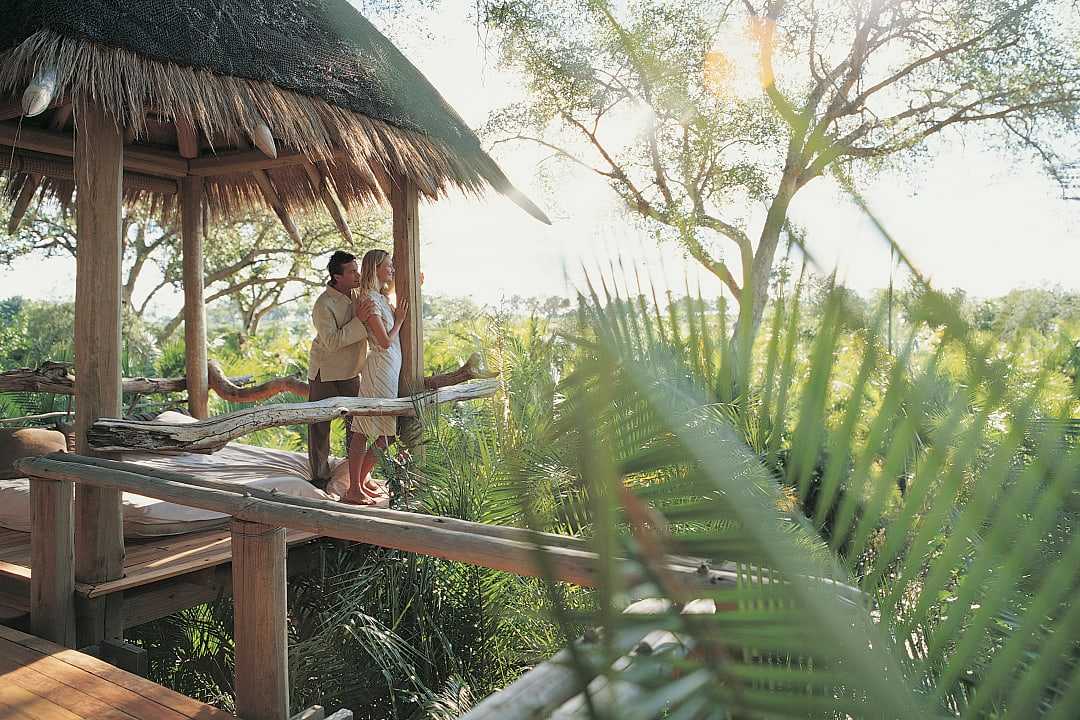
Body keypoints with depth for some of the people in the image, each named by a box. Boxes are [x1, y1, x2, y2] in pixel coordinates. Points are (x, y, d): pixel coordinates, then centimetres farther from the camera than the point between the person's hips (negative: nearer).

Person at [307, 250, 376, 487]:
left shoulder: (358, 294, -2)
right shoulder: (324, 305, -23)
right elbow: (332, 342, -30)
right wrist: (359, 321, -36)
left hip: (351, 371, 6)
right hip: (325, 373, -6)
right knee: (320, 425, 3)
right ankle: (320, 475, 14)